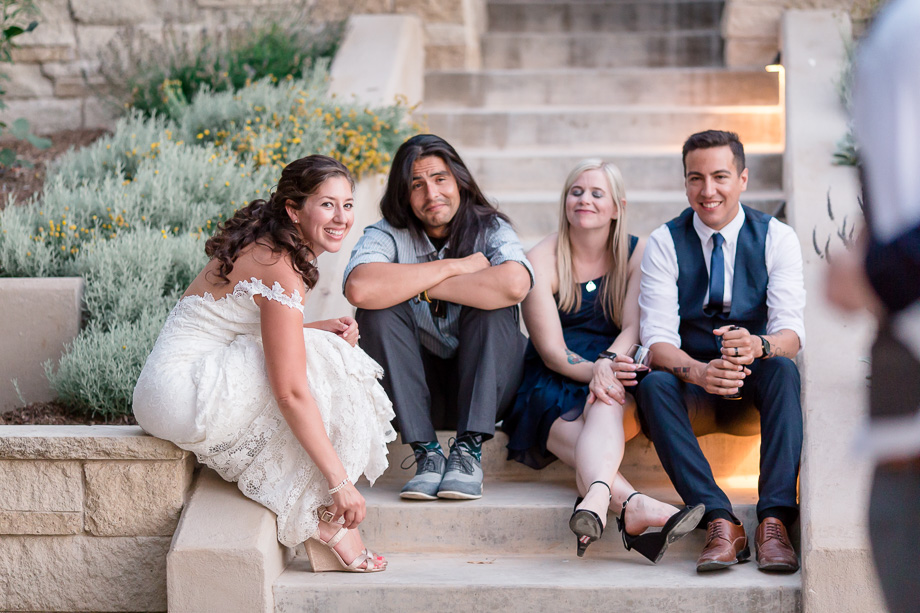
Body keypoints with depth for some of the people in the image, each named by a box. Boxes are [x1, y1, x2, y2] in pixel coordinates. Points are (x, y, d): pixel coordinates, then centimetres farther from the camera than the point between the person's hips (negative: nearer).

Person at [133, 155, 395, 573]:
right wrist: (340, 481, -22)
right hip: (180, 394, -10)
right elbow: (290, 391, -24)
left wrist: (319, 330, 3)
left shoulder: (264, 247, 9)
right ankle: (324, 521, -10)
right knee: (320, 368, -15)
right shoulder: (280, 269, -20)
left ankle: (323, 521, -2)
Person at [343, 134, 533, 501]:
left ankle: (469, 449, -27)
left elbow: (515, 285, -33)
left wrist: (420, 287, -24)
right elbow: (360, 288, -32)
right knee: (379, 309, -23)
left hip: (485, 382, -1)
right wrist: (455, 267, -24)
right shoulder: (388, 235, -7)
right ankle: (426, 453, -26)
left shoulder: (490, 230, -7)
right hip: (414, 385, 1)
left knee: (493, 304, -26)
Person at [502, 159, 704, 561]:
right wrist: (595, 370, -25)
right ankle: (634, 505, -66)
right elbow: (551, 351, -5)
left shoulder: (637, 254, 7)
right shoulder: (542, 261, 1)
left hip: (617, 379, 1)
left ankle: (596, 496, -67)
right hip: (556, 388, 0)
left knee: (605, 405, -38)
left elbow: (633, 328, -3)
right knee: (571, 435, -35)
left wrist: (609, 362, -26)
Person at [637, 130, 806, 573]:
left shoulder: (777, 238, -3)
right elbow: (657, 338, -14)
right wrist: (698, 371, -37)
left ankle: (774, 520, -39)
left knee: (783, 369, -33)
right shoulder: (665, 243, -4)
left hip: (756, 376, 0)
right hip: (693, 381, 0)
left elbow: (790, 330, -14)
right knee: (654, 383, -32)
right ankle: (719, 522, -39)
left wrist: (757, 346, -39)